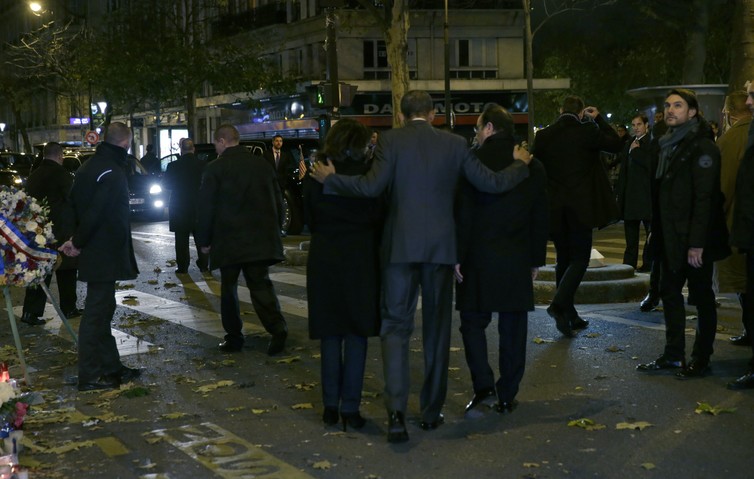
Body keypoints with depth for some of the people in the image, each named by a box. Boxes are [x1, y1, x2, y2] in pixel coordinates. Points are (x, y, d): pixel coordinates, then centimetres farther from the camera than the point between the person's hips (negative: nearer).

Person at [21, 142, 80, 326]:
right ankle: (68, 308, 17)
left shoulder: (34, 176, 7)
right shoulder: (61, 174, -13)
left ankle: (31, 311, 2)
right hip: (60, 232, -6)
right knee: (66, 270, 9)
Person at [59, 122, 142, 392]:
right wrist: (78, 243, -11)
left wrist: (77, 240, 10)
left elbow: (76, 203, 16)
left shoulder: (89, 167, 12)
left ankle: (111, 367, 24)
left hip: (95, 253, 10)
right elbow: (95, 213, -24)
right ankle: (90, 375, 2)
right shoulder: (112, 173, -19)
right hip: (105, 255, -10)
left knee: (101, 309, 15)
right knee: (97, 313, -4)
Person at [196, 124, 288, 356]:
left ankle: (234, 336, 12)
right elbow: (277, 200, 10)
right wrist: (273, 231, 18)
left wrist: (204, 240, 4)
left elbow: (205, 207, -6)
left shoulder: (215, 168, -7)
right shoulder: (262, 164, 5)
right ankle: (277, 327, -13)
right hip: (261, 239, 3)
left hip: (228, 240, -3)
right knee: (260, 284, 6)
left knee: (229, 287, 10)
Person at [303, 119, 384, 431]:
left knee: (330, 334, 11)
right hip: (359, 258, -2)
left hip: (324, 258, 2)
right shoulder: (364, 173, -9)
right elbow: (378, 218, -4)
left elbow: (309, 217, 7)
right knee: (356, 334, 4)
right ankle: (350, 408, 2)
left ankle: (330, 406, 13)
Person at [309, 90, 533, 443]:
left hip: (400, 245, -2)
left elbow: (372, 186, -14)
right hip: (441, 246, 2)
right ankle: (431, 411, 17)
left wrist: (329, 179, -1)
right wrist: (521, 164, 24)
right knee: (437, 327, 12)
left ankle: (396, 410, -15)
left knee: (396, 325, 1)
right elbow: (492, 183, 6)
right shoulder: (454, 143, 4)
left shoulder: (391, 140, -3)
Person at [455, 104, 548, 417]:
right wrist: (536, 260, 16)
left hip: (478, 257, -4)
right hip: (518, 260, 4)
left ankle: (483, 386, -7)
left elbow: (463, 213, -10)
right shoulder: (533, 166, 7)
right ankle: (507, 396, 13)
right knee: (512, 329, 8)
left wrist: (457, 256, -5)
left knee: (473, 323, 6)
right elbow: (540, 218, 10)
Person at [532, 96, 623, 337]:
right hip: (581, 207, -4)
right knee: (579, 259, 1)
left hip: (554, 208, 4)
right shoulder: (587, 132, -8)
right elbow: (615, 143, 7)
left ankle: (570, 316, 17)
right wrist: (598, 119, 13)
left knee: (563, 259, 14)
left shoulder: (543, 135, 1)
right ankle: (559, 304, -21)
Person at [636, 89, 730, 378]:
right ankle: (673, 354, 20)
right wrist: (657, 231, 9)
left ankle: (701, 359, 12)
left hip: (694, 240, -8)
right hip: (672, 238, 8)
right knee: (670, 293, 11)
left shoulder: (701, 146, -12)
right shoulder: (669, 145, 13)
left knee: (702, 296, 3)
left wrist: (697, 242, -22)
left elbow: (704, 198, -18)